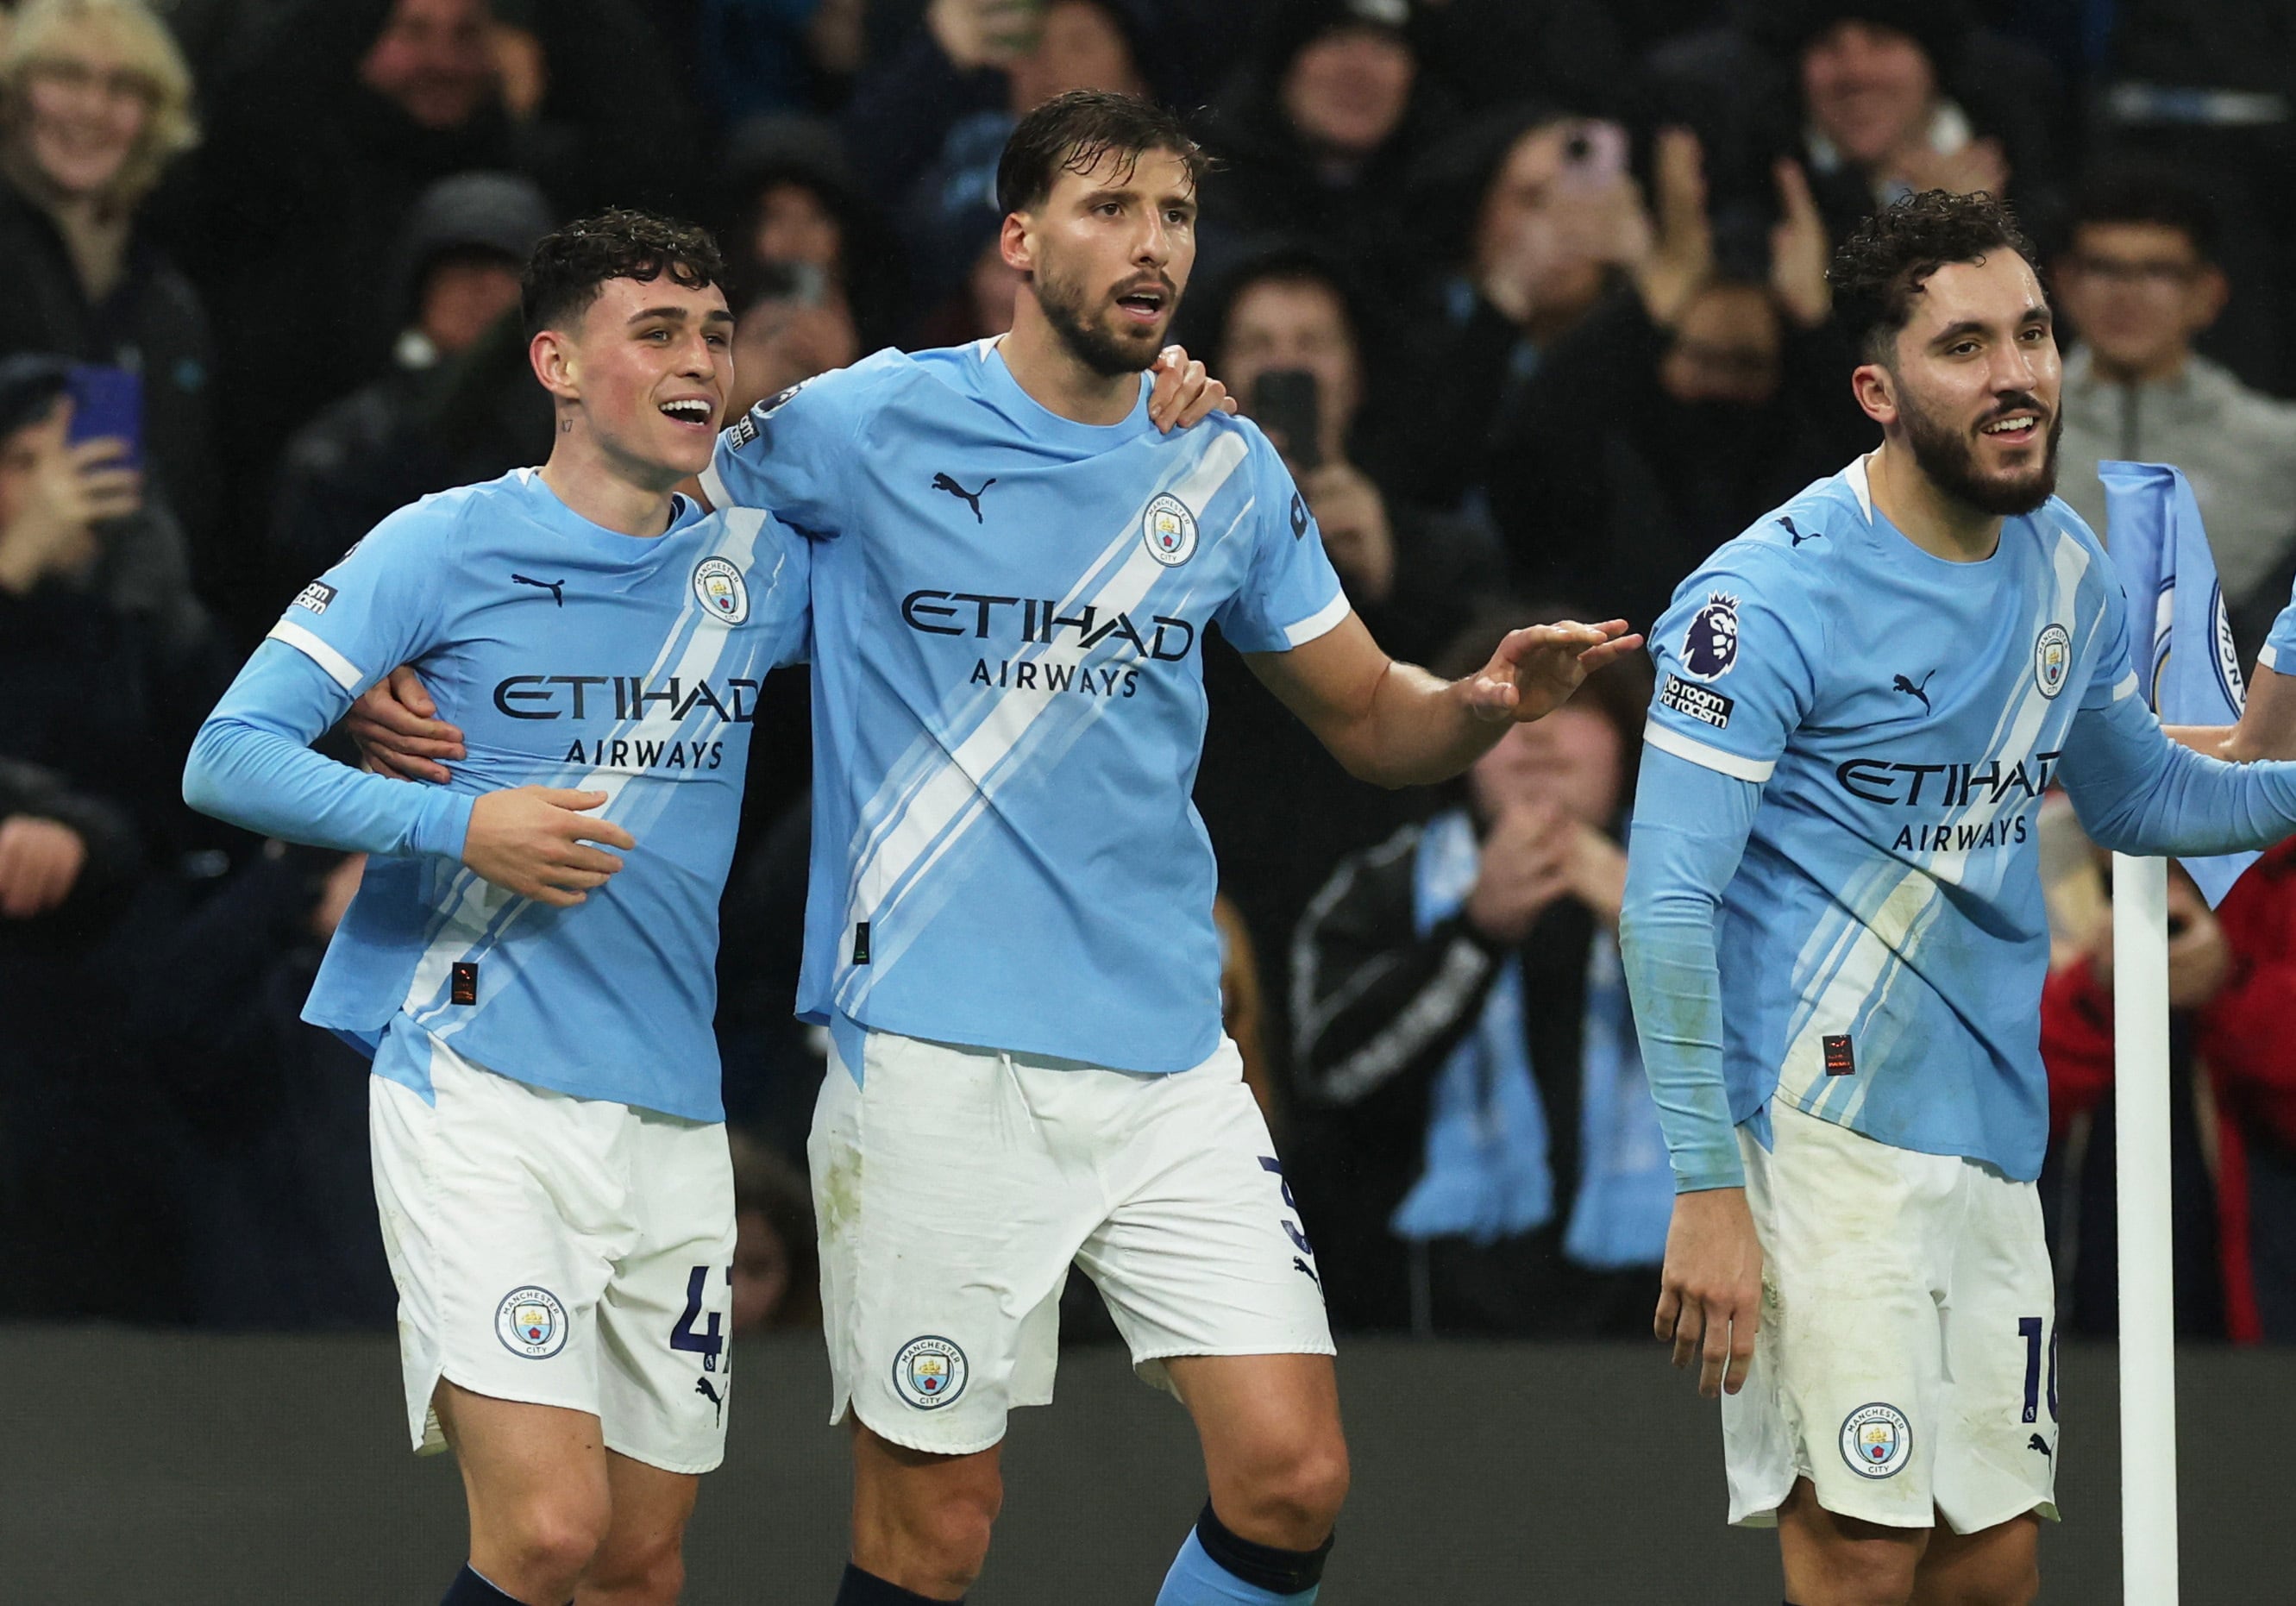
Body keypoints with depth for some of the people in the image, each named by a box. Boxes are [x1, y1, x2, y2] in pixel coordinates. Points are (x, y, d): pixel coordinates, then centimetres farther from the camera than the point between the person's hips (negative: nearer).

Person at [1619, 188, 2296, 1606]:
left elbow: (2136, 794, 27)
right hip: (1820, 1121, -7)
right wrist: (1707, 1193, -19)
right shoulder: (1776, 596, -13)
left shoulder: (2068, 567, 9)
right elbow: (1667, 903, -15)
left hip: (1991, 1136, 7)